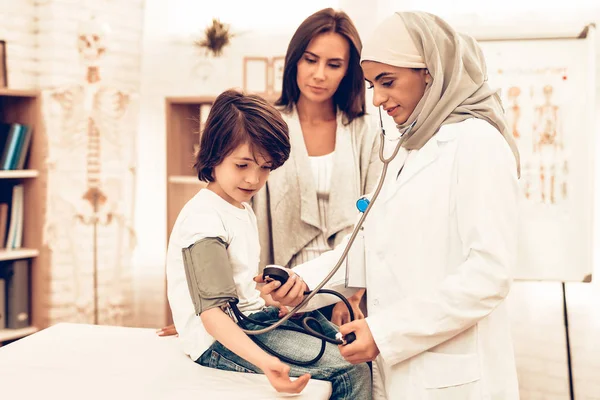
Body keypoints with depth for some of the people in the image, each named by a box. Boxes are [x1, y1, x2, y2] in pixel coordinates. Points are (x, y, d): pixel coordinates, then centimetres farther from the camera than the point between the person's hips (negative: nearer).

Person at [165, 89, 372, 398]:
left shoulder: (243, 209, 13)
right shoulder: (203, 219, -19)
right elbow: (212, 314, -28)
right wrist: (264, 362, -41)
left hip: (252, 317, 10)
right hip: (222, 339, -10)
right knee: (352, 372, -18)